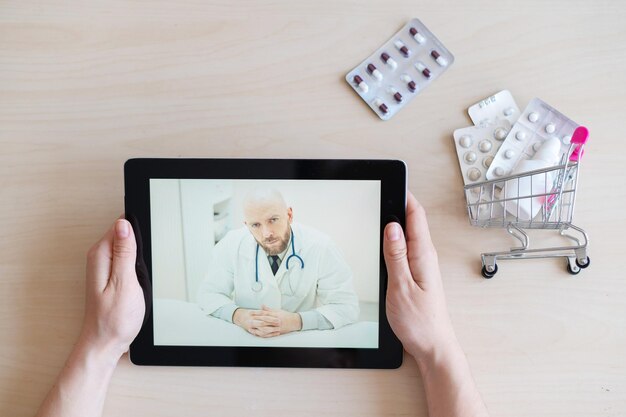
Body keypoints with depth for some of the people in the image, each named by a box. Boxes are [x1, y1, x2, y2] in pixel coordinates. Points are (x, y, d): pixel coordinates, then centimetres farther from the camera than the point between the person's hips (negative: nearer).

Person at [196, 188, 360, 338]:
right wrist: (238, 315, -22)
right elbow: (209, 294, -1)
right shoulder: (232, 244, -9)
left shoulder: (320, 246, -15)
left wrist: (296, 321, -28)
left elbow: (347, 306, -13)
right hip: (246, 336, 1)